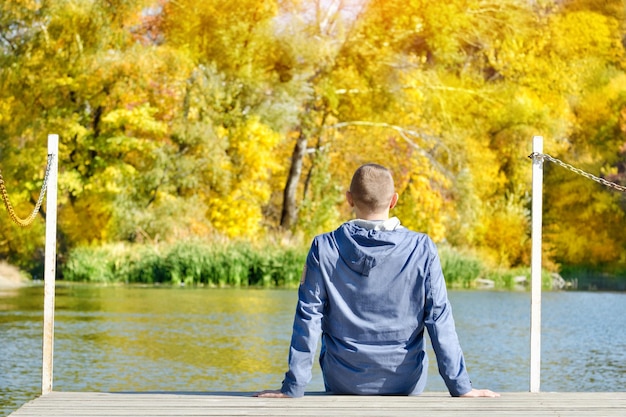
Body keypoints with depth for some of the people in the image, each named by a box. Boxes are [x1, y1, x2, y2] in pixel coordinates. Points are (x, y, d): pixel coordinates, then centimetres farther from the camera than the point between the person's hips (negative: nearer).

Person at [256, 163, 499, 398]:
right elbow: (439, 320, -11)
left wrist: (293, 388, -4)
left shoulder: (324, 249, -11)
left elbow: (308, 319, -10)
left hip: (343, 384, 0)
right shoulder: (421, 249, -11)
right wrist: (461, 387, -6)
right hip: (406, 383, 0)